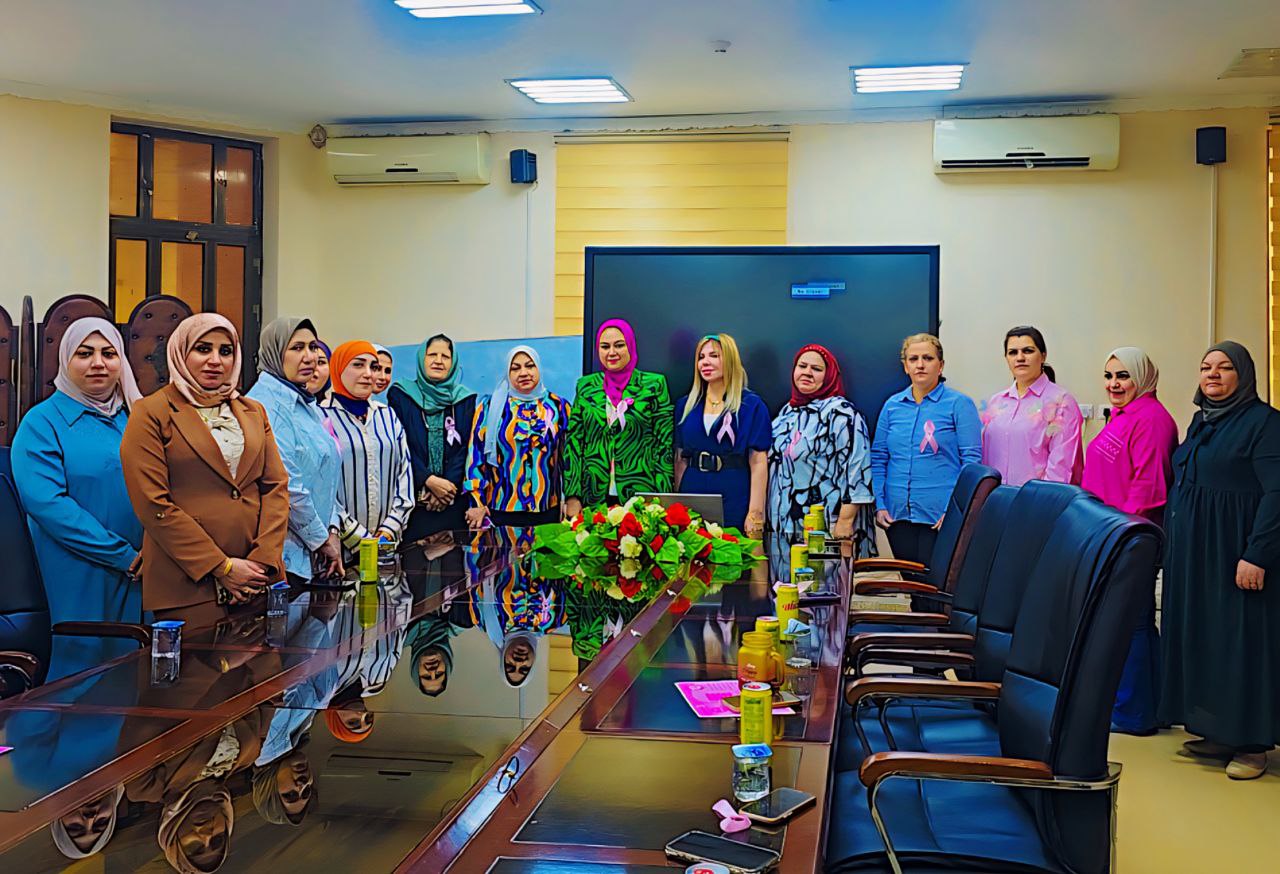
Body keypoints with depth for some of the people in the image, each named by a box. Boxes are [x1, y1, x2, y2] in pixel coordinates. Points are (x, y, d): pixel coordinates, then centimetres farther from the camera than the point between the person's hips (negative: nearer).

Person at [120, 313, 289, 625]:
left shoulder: (253, 412, 16)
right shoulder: (151, 413, 0)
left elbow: (277, 486, 9)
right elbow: (153, 505, -8)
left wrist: (263, 560, -6)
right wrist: (221, 567, -12)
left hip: (258, 579, 5)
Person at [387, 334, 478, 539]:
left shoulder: (466, 399, 11)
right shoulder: (401, 395, 7)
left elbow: (467, 448, 4)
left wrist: (449, 484, -10)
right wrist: (429, 481, -13)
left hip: (455, 499, 1)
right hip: (413, 497, -1)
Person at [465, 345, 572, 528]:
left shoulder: (559, 407, 6)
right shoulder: (490, 407, 2)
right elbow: (476, 454, 1)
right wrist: (476, 501, -4)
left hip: (548, 511, 1)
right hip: (501, 511, -1)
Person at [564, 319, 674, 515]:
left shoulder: (654, 385, 1)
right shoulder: (585, 386, 9)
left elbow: (665, 445, -1)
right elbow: (573, 442, 7)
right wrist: (572, 496, -2)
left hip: (642, 497, -2)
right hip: (593, 498, 2)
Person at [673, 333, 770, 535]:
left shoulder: (752, 405, -1)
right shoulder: (685, 405, 11)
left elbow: (758, 463, -6)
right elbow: (680, 460, 13)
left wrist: (756, 514, -13)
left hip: (734, 500, -3)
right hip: (692, 498, 3)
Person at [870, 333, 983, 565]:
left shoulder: (959, 404, -2)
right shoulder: (892, 405, 10)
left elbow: (971, 460, -6)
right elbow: (878, 458, 13)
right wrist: (879, 505, 3)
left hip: (940, 518, -4)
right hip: (897, 515, 4)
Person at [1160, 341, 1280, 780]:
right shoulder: (1200, 422, 15)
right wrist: (1172, 546, 14)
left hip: (1234, 554, -8)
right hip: (1192, 554, 8)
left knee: (1241, 638, -3)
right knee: (1199, 638, 10)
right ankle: (1216, 732, 20)